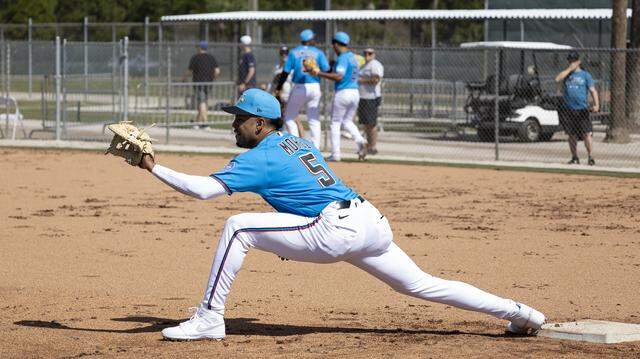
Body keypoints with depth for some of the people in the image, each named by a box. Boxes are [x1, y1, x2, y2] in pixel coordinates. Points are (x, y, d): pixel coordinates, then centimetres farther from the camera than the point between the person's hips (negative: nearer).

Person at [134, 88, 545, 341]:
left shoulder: (261, 157, 0)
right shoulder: (299, 143, 24)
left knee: (238, 227, -8)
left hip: (337, 229, -9)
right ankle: (518, 312, 14)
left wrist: (154, 167, -3)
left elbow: (203, 189, -9)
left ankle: (209, 319, -8)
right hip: (374, 221, 9)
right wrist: (294, 240, 34)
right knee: (424, 285, 18)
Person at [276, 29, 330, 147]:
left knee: (289, 117, 10)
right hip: (315, 88, 1)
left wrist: (278, 89, 2)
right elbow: (326, 71, -5)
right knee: (314, 120, 7)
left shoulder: (294, 52, 2)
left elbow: (285, 72, -3)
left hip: (299, 88, -1)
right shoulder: (318, 53, 2)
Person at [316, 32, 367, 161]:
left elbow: (339, 76, -23)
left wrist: (320, 73, -22)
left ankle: (335, 154, 0)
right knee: (347, 121, 20)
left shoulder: (342, 58, -13)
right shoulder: (352, 57, 14)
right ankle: (360, 140, -6)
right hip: (355, 92, 8)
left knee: (335, 123, 2)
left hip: (342, 92, -8)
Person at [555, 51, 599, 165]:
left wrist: (596, 104, -15)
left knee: (587, 134, -12)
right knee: (572, 135, 9)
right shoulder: (566, 73, 12)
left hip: (582, 110, -3)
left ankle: (590, 156, -6)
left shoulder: (585, 74, 4)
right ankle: (574, 158, 18)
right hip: (568, 110, 3)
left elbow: (593, 90, -1)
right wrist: (569, 69, -8)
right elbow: (557, 79, -9)